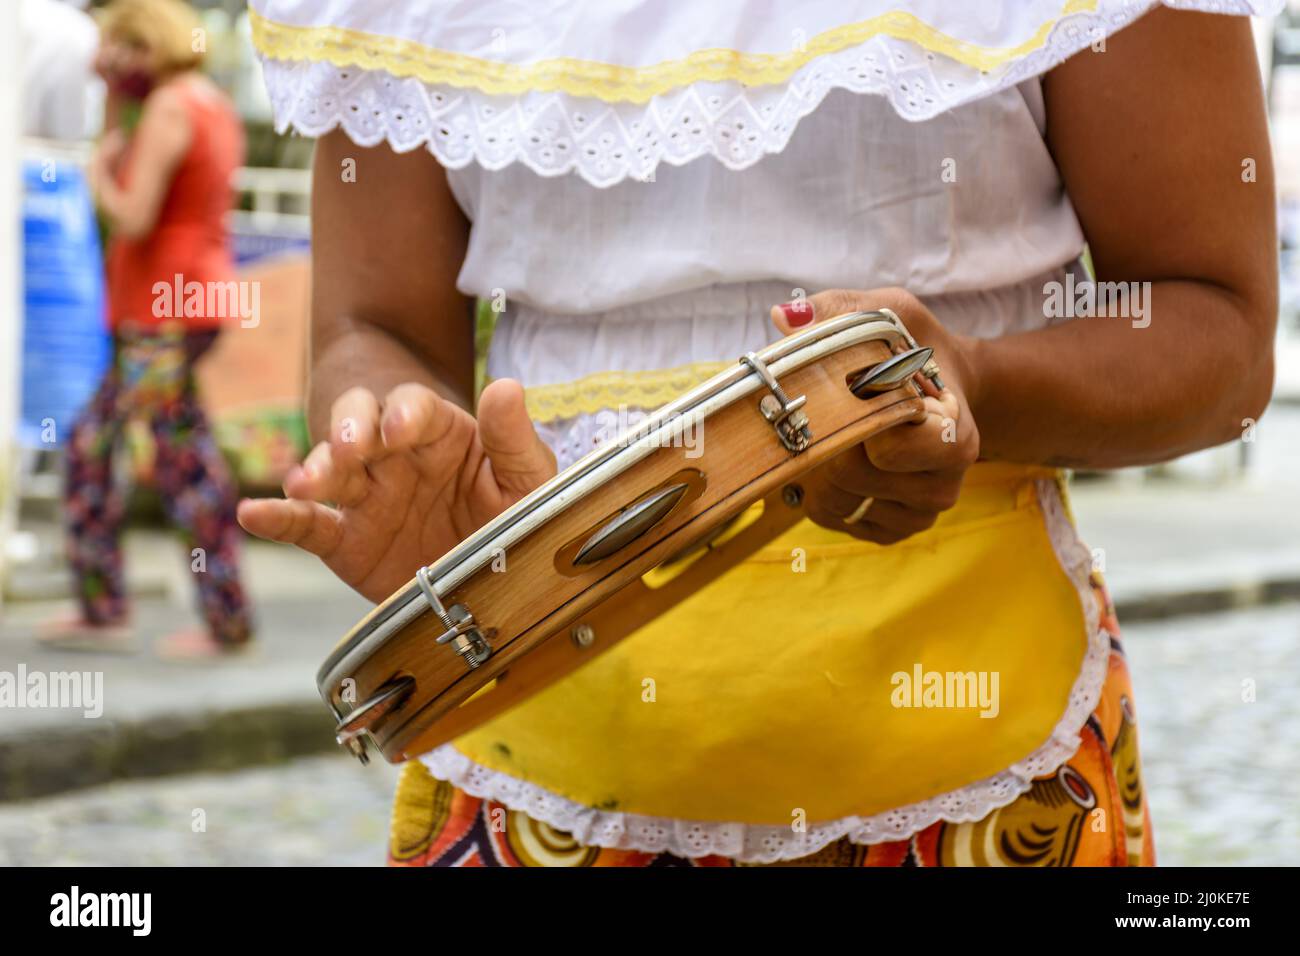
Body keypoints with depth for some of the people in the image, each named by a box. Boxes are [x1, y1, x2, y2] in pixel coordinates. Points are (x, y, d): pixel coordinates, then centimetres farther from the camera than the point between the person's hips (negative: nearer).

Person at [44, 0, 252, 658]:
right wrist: (116, 100, 17)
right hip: (190, 301, 10)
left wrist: (98, 174, -2)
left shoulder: (168, 109, -14)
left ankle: (227, 623, 2)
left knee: (186, 463, -4)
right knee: (91, 443, 14)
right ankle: (101, 609, 15)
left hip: (162, 314, -10)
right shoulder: (215, 108, 15)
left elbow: (133, 218, -19)